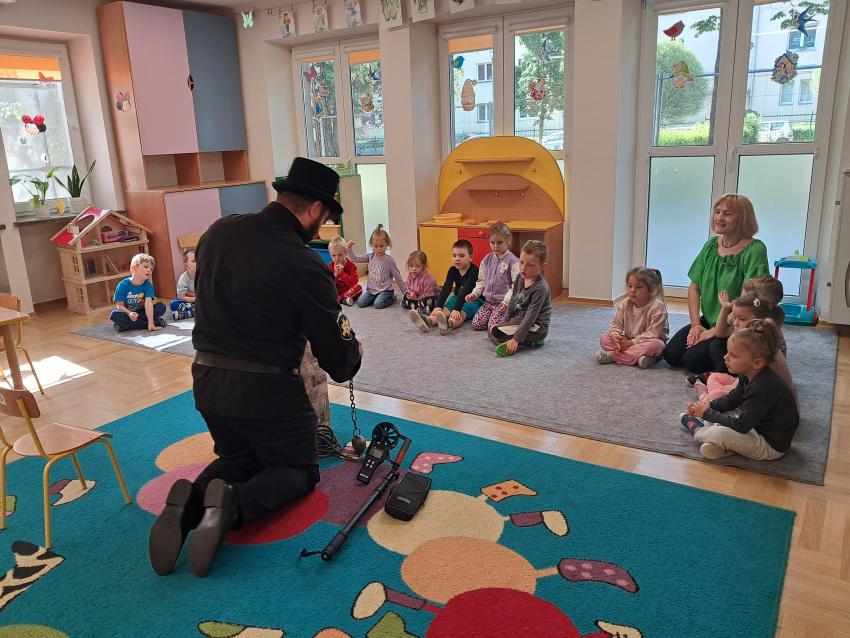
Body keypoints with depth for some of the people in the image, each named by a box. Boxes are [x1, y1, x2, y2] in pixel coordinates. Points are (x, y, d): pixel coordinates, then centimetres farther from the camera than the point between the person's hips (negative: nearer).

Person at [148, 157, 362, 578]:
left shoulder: (218, 231, 0)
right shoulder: (305, 267, -19)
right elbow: (338, 361, -12)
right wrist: (353, 353, 11)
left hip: (206, 380, 6)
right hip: (266, 388, -6)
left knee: (239, 458, 30)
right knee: (300, 470, 18)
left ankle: (191, 500, -2)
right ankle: (235, 505, -12)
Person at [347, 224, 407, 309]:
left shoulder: (389, 261, -8)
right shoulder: (370, 257, 2)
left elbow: (398, 279, -4)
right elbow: (355, 259, 4)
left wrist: (406, 292, -6)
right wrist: (349, 249, -13)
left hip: (385, 290, -4)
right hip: (371, 289, 4)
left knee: (378, 304, -28)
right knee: (360, 303, -14)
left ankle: (392, 298, 2)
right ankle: (376, 297, 11)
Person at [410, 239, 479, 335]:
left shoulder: (474, 271, -20)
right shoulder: (453, 270, -2)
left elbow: (465, 291, -33)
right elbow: (446, 288, -14)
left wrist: (457, 309, -44)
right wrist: (438, 306, -29)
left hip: (473, 301, -6)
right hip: (458, 298, 6)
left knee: (461, 314, -37)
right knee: (446, 309, -25)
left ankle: (448, 323, -72)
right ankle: (428, 321, -56)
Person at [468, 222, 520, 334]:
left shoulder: (512, 261, -12)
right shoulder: (487, 259, 7)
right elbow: (482, 280, 14)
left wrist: (507, 301, -22)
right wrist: (474, 293, -1)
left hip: (503, 303, -6)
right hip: (488, 301, 6)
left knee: (493, 327, -21)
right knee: (476, 324, -7)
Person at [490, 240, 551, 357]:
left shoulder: (540, 289, -25)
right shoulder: (520, 278, -1)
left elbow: (530, 317, -27)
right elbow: (512, 303, 9)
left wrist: (516, 339, -30)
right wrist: (504, 322, 7)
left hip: (536, 326, -9)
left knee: (495, 333, -21)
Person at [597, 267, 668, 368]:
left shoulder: (657, 307, -20)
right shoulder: (625, 304, -5)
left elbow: (653, 333, -24)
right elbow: (616, 324, 0)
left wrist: (632, 342, -29)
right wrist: (615, 336, -23)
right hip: (628, 340, 4)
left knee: (656, 345, -39)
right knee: (603, 339, -12)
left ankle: (613, 356, -36)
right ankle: (637, 356, -29)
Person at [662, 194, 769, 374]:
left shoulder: (755, 250, -16)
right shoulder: (711, 245, 4)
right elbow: (694, 288, 6)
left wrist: (715, 331, -18)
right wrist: (696, 324, -6)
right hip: (707, 322, 7)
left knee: (692, 359, -19)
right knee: (671, 354, -7)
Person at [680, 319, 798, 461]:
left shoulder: (764, 388, -32)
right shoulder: (748, 376, -3)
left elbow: (741, 426, -28)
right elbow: (731, 400, 12)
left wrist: (707, 413, -20)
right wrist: (707, 406, -4)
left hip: (772, 447, -10)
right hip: (759, 427, 11)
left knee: (721, 433, -27)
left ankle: (697, 430, 4)